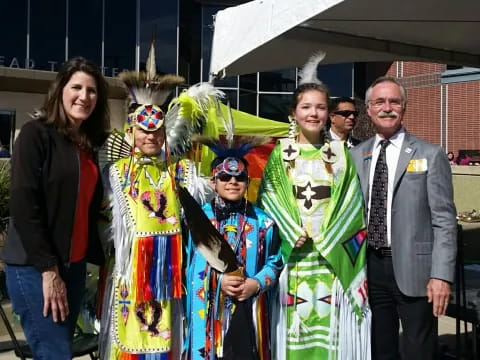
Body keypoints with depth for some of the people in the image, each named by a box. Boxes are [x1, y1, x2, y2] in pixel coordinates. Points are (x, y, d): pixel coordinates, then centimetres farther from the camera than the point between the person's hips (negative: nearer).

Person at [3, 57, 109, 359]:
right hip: (35, 267, -7)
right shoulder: (36, 133, -9)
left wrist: (95, 256, 7)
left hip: (74, 264, 7)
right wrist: (48, 269, -17)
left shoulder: (88, 143, 12)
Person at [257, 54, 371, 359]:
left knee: (330, 324, 5)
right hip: (292, 251, 0)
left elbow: (350, 200, 2)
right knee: (294, 323, 4)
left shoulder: (340, 152, 6)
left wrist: (325, 239, -8)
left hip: (333, 252, 1)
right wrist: (295, 234, -12)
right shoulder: (280, 152, 4)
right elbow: (268, 196, -1)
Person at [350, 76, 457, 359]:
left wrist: (441, 275, -13)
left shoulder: (430, 155, -3)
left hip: (414, 269, -3)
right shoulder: (356, 156, 7)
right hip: (370, 268, 4)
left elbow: (444, 220, -7)